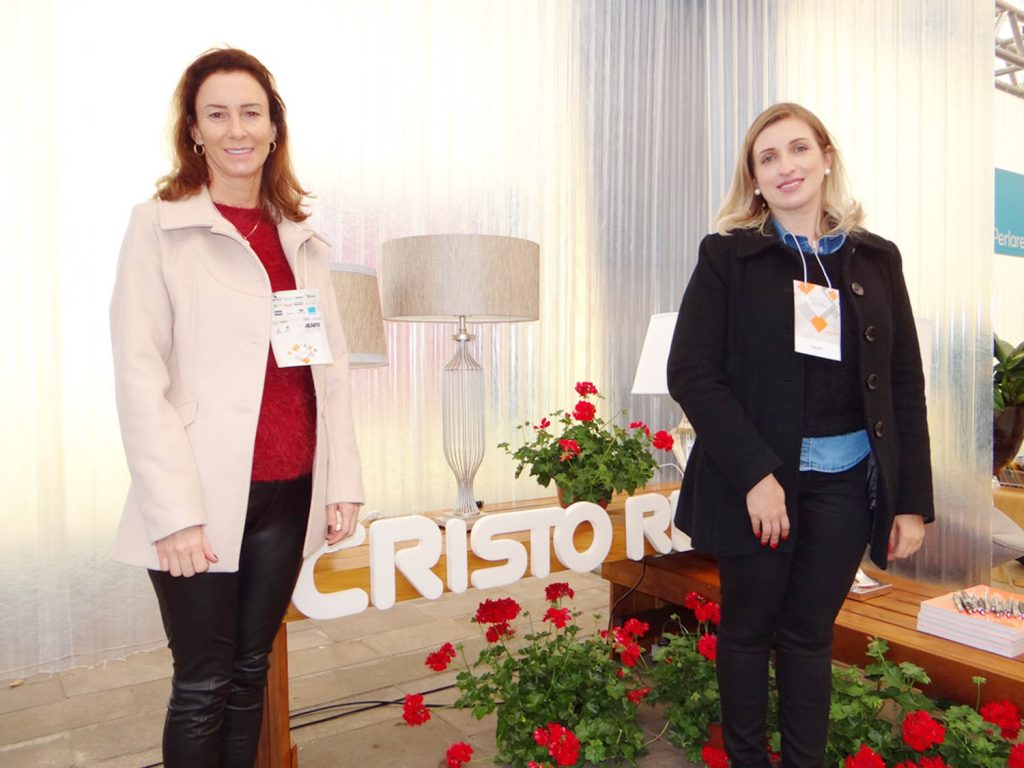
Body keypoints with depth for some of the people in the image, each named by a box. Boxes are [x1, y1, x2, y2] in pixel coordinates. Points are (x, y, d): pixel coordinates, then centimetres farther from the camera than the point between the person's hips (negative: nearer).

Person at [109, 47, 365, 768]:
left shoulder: (302, 240, 11)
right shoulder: (158, 227, -3)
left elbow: (333, 368, 10)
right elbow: (140, 379, -9)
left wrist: (343, 480, 4)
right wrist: (174, 513, -15)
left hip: (290, 494, 4)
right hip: (205, 502, -4)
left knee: (250, 673, 16)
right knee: (203, 687, 9)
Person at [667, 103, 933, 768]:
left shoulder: (877, 260, 6)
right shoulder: (728, 256, -4)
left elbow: (906, 387, 6)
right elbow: (690, 373, -11)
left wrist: (913, 502, 1)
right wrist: (755, 474, -17)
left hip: (847, 482, 3)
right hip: (758, 480, -2)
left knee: (810, 632, 14)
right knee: (749, 628, 12)